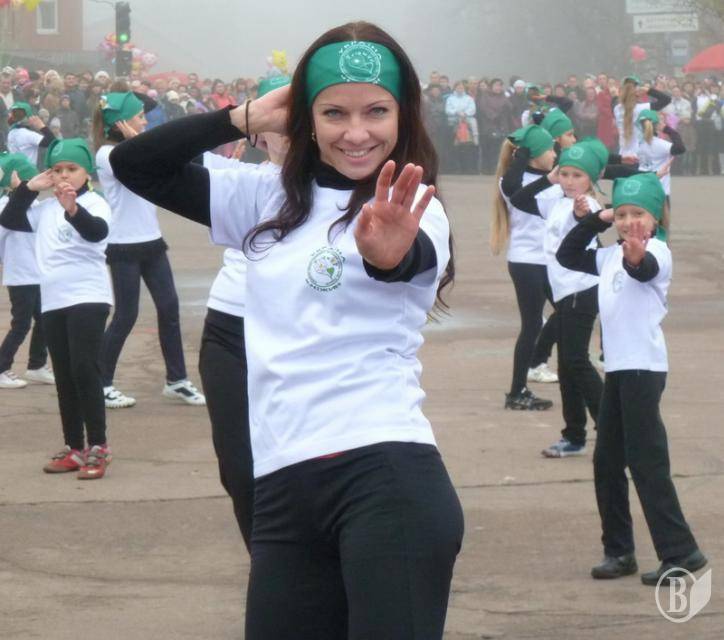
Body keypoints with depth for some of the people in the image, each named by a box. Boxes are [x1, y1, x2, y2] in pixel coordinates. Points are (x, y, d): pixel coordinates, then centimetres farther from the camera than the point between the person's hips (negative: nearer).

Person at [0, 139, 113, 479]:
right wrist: (28, 188, 3)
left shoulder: (93, 203, -7)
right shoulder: (46, 208, 12)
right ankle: (74, 448, 18)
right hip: (52, 301, 7)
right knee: (64, 376, 11)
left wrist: (73, 210, -47)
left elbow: (97, 231, -27)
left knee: (84, 369, -14)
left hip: (87, 298, -7)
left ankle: (97, 448, -10)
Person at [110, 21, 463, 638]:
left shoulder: (410, 207, -1)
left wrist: (390, 253, -49)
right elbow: (134, 165, 17)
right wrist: (248, 117, 8)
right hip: (283, 491, 6)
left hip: (388, 478, -6)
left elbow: (411, 257, -25)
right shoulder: (269, 200, 17)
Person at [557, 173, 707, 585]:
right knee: (607, 463, 12)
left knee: (647, 462, -11)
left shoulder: (657, 252, -11)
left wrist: (636, 257, -57)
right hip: (618, 368, 9)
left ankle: (681, 553, -8)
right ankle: (619, 551, 21)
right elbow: (568, 256, 23)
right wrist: (597, 221, 13)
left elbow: (645, 269, -34)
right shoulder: (611, 257, 14)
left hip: (644, 369, -9)